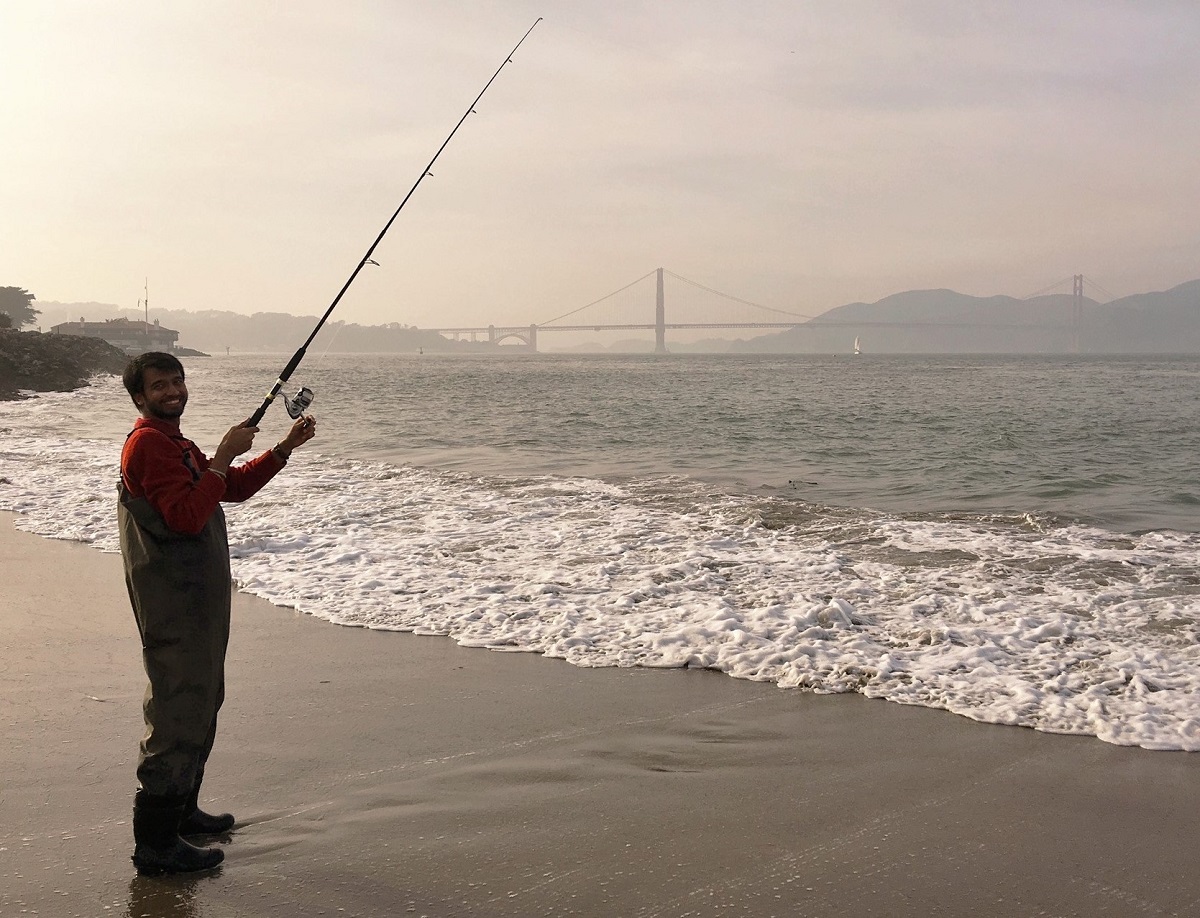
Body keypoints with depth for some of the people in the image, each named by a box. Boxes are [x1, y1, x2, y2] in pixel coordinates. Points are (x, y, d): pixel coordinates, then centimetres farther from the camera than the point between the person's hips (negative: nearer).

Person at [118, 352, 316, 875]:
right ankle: (156, 844, -7)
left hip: (198, 598, 11)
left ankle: (180, 812, 33)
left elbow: (235, 488, 21)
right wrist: (221, 459, -24)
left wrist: (286, 447, 13)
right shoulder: (147, 444, -15)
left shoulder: (175, 444, 19)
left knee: (201, 701, 20)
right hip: (173, 605, -11)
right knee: (179, 713, -10)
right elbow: (187, 516, -25)